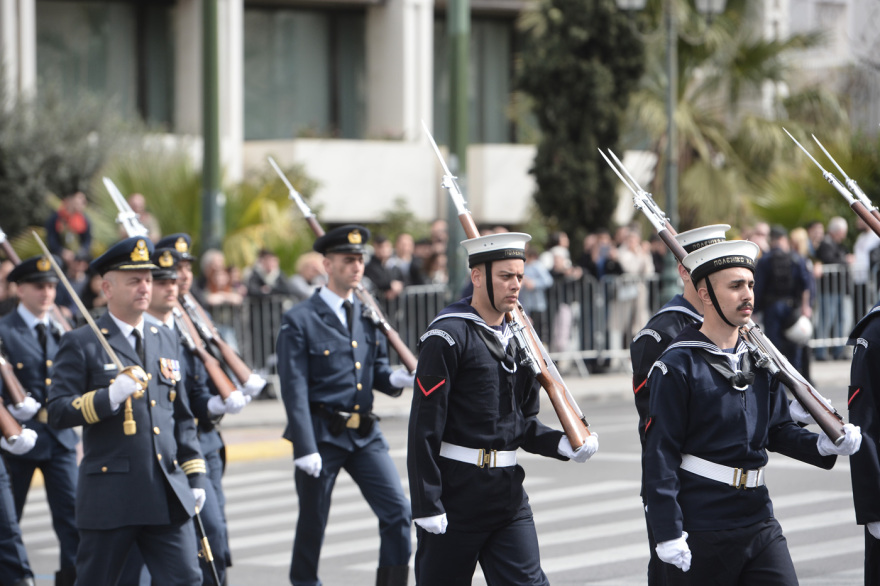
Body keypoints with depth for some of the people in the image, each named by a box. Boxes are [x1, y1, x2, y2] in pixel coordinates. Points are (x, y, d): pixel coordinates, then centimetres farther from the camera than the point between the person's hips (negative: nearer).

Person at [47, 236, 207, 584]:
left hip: (167, 496, 4)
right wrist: (110, 395, -24)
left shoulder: (165, 342, 15)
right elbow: (57, 412, -11)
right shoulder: (81, 344, -2)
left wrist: (195, 475, 13)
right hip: (109, 497, -4)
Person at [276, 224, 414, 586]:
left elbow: (378, 373, 15)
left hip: (366, 434, 5)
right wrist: (305, 448, -17)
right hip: (322, 434, -4)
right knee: (312, 522, 6)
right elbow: (294, 391, -11)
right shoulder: (300, 320, -6)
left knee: (398, 512, -9)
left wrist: (399, 379, -10)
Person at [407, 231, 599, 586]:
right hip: (456, 492, -6)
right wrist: (427, 504, -18)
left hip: (508, 491, 6)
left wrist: (563, 444, -2)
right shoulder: (447, 336, -11)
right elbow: (425, 427, -14)